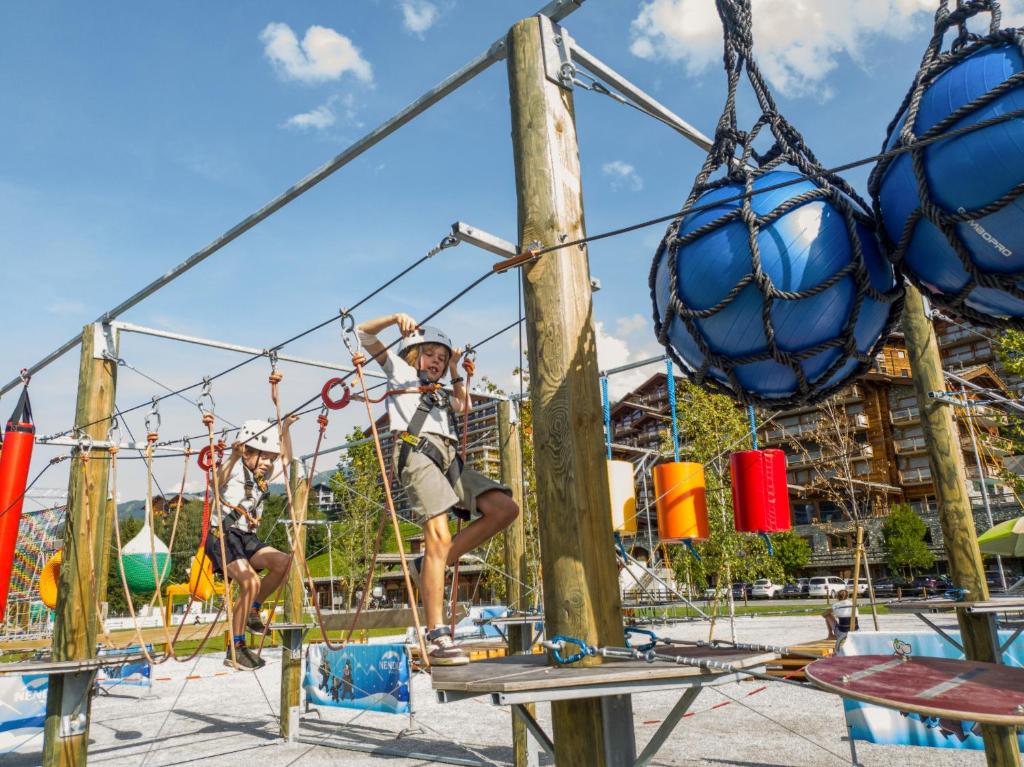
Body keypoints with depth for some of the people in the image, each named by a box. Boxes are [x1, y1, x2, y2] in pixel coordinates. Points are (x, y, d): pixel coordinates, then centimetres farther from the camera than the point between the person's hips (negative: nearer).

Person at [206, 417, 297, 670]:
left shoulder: (263, 477, 13)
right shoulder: (234, 470, -9)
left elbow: (286, 458, 27)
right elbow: (218, 480, -32)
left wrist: (286, 428, 16)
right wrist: (233, 457, -49)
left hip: (247, 537, 8)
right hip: (222, 535, -7)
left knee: (284, 563, -14)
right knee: (251, 582, -25)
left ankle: (252, 610, 7)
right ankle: (235, 649, -13)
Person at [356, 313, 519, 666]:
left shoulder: (441, 395, 38)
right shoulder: (400, 370, 24)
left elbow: (465, 406, 21)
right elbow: (364, 333, 23)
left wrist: (455, 371, 25)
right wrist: (395, 319, 8)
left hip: (450, 460, 7)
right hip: (416, 453, -7)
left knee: (505, 508, -9)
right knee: (439, 537, -21)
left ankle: (429, 567, -4)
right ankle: (436, 639, -22)